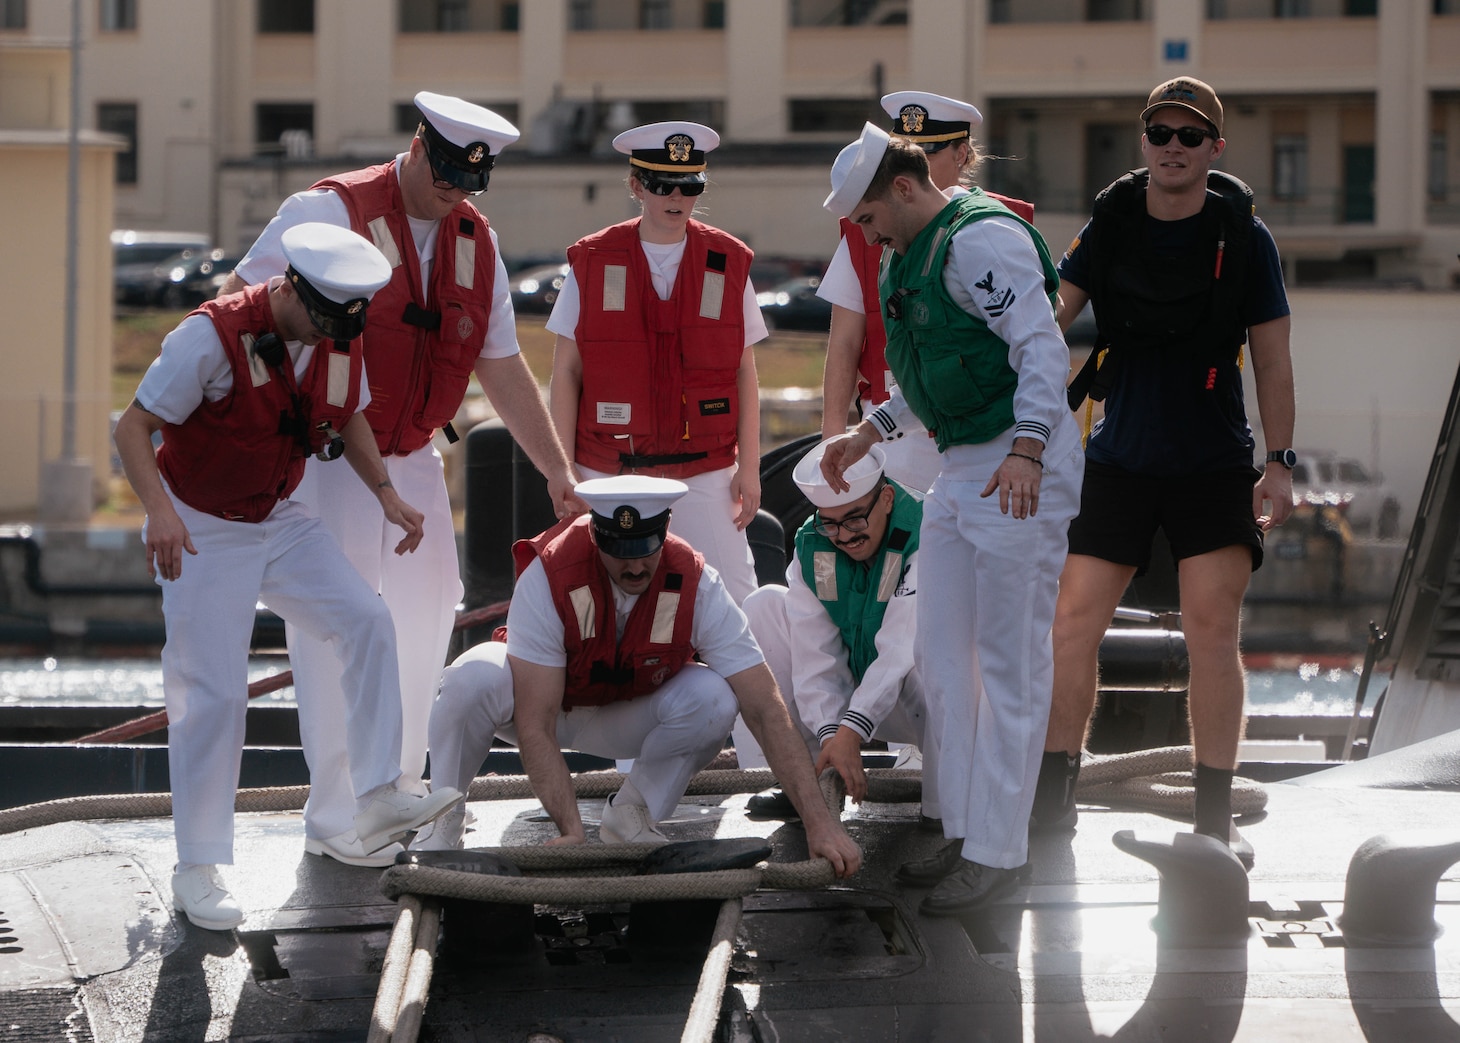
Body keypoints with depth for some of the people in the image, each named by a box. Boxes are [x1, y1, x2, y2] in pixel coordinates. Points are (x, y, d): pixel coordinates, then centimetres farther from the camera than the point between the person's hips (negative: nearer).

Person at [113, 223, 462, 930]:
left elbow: (348, 414, 16)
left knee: (366, 623, -11)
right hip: (200, 532, -6)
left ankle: (376, 800, -5)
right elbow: (132, 427, -23)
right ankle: (198, 871, 0)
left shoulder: (341, 340, -4)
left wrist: (386, 493, 3)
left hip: (280, 522, 6)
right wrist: (160, 512, -38)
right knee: (212, 693, -9)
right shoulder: (213, 336, -24)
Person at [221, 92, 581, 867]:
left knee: (425, 615, 10)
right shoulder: (332, 213, -13)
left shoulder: (475, 243, 7)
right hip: (325, 456, -7)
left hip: (412, 461, 7)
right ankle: (334, 819, -5)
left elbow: (502, 367, 14)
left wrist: (558, 472, 13)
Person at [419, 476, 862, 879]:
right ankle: (442, 822, -10)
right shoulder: (548, 578, -34)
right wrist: (571, 831, -44)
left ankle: (631, 816, -5)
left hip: (630, 718, 2)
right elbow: (534, 724, -34)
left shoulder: (696, 585, -28)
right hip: (547, 696, -2)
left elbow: (765, 709, -28)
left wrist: (819, 821, -36)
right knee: (474, 679, -36)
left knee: (713, 697, -30)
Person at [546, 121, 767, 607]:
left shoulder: (728, 264, 6)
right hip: (611, 471, 0)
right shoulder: (592, 263, 2)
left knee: (734, 609, -6)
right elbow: (566, 373, 4)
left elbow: (744, 371, 6)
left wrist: (749, 465, 0)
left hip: (705, 473, 1)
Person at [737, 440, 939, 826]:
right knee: (764, 608, -5)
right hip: (856, 699, 6)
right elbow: (814, 657, -12)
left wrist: (850, 734, -41)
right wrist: (830, 735, -28)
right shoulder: (811, 546, -6)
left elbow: (899, 651, -33)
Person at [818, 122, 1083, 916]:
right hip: (959, 473, 10)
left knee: (1010, 665, -6)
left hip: (1018, 473, -10)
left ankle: (1000, 851, -3)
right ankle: (965, 831, 19)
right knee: (942, 659, 11)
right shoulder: (913, 256, 17)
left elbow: (1043, 349, -23)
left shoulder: (983, 239, -14)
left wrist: (1027, 448, -34)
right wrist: (869, 434, 27)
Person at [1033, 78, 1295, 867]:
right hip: (1120, 459, 2)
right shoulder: (1110, 226, 3)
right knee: (1075, 620, -2)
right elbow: (1050, 319, -2)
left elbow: (1271, 358, 2)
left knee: (1212, 628, -7)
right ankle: (1054, 794, 9)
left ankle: (1215, 817, -1)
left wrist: (1280, 462, -4)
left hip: (1214, 462, -2)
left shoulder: (1242, 235, -1)